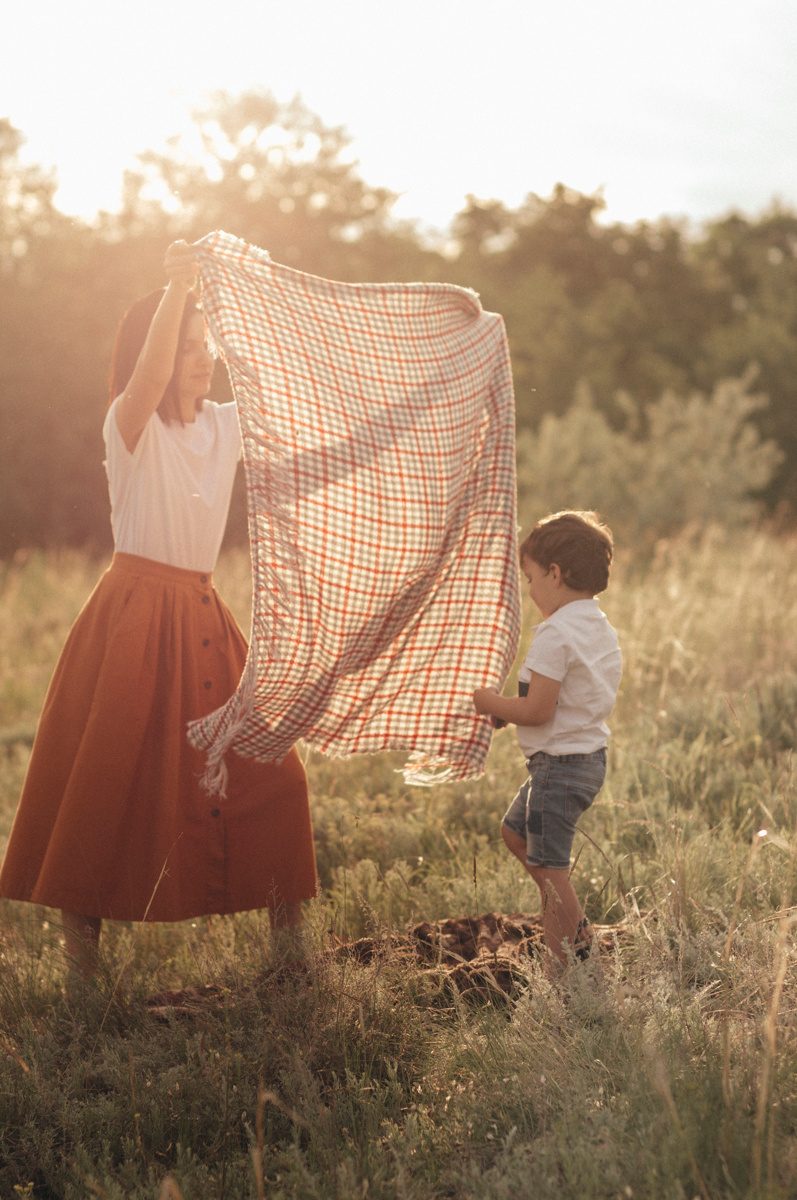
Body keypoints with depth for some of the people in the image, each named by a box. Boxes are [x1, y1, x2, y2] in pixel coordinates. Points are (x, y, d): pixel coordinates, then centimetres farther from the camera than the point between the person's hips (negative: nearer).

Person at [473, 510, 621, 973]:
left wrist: (492, 702, -7)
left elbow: (538, 710, -24)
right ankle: (577, 929, 27)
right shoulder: (602, 629, 9)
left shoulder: (556, 634, -21)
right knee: (516, 831, 24)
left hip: (560, 764, -10)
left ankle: (564, 965, 4)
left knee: (548, 866, -3)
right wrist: (508, 710, 14)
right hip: (591, 755, 10)